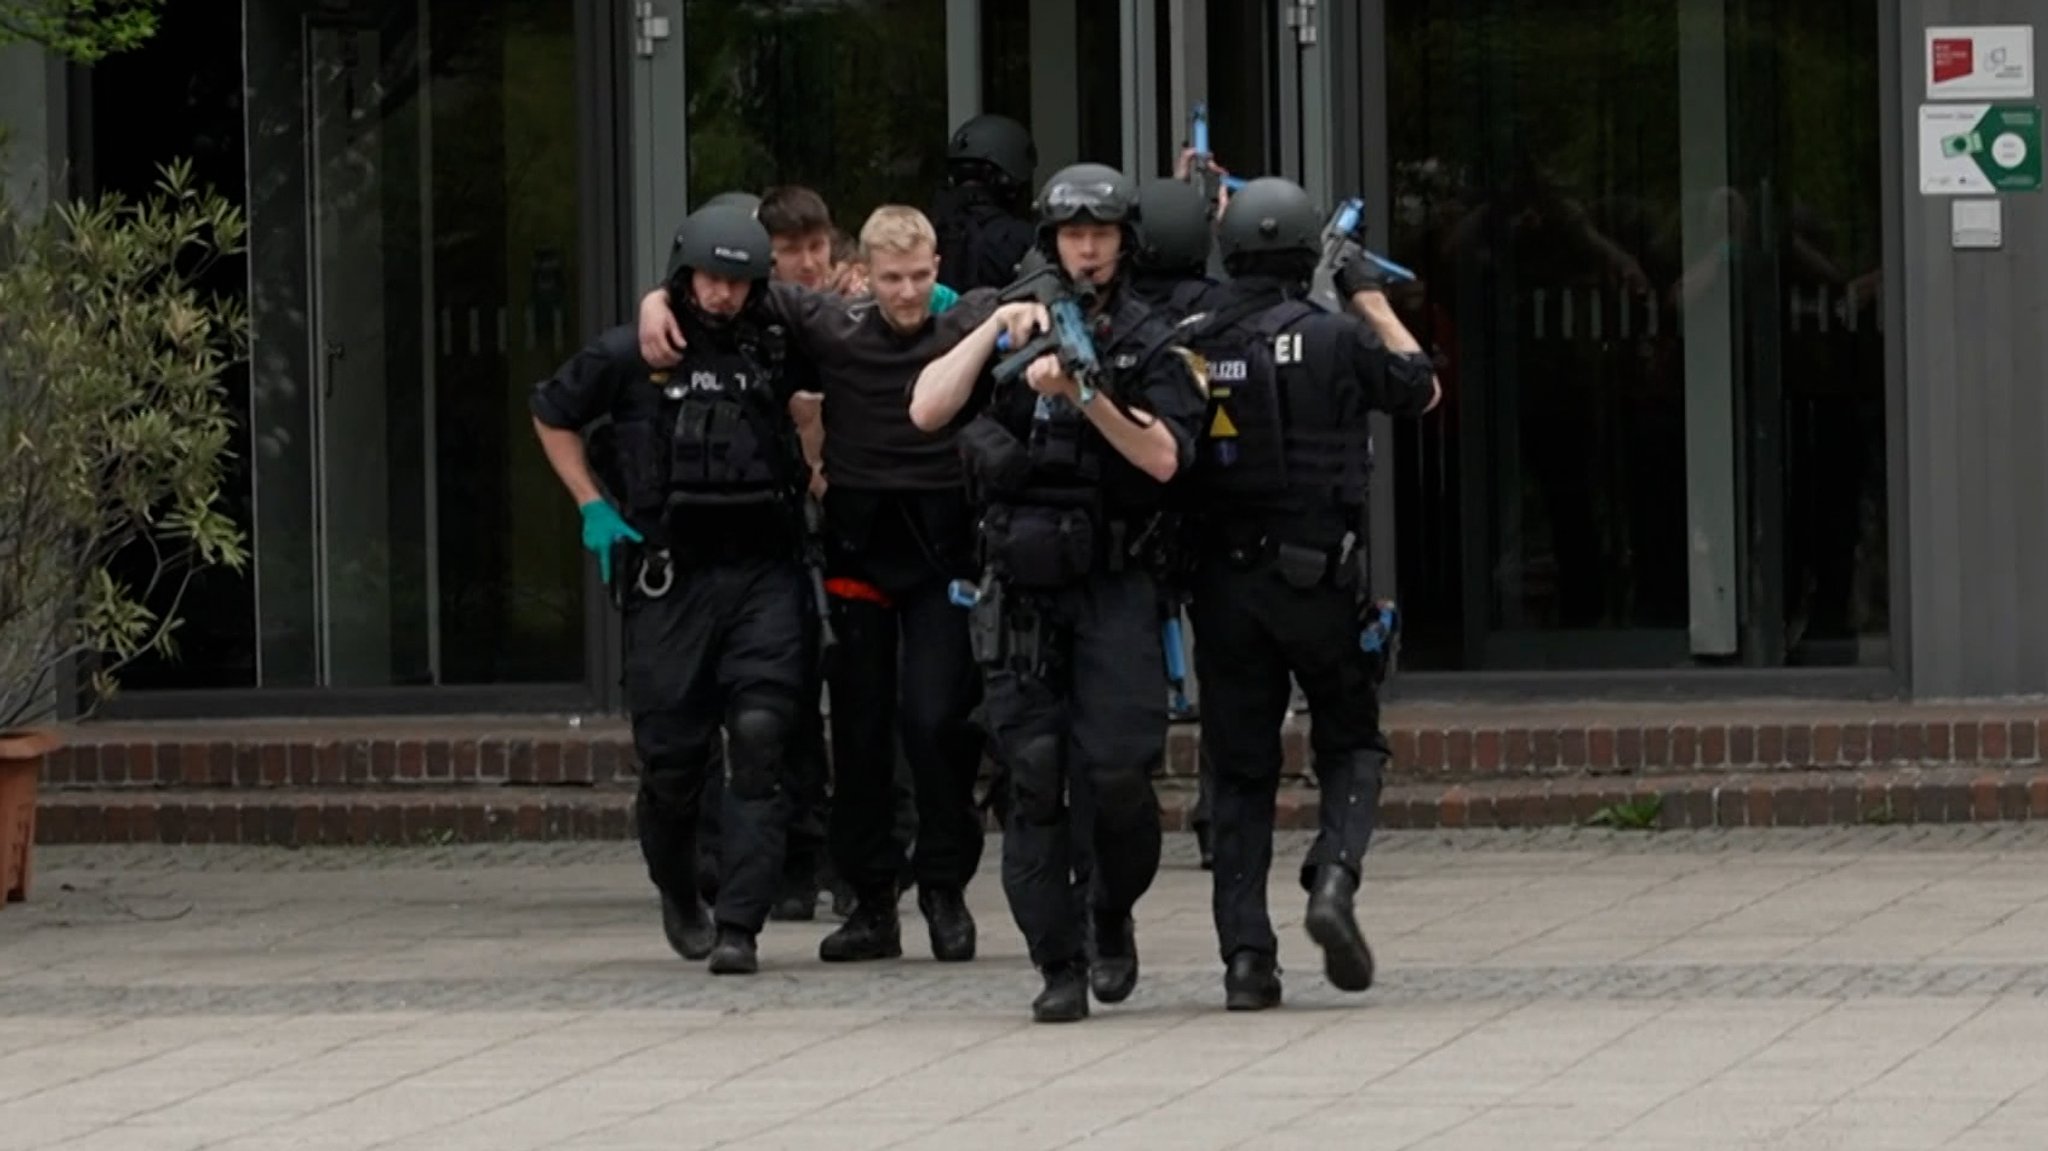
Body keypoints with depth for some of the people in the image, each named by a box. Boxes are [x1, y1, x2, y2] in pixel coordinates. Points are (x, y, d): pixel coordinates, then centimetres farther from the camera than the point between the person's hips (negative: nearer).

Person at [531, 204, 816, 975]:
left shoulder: (776, 353, 6)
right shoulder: (631, 355, 2)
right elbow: (552, 416, 16)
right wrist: (592, 508, 9)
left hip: (763, 572, 0)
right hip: (670, 580, 0)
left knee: (760, 740, -13)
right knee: (672, 752, 4)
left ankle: (739, 926, -14)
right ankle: (678, 895, 31)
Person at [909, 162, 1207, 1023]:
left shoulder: (1148, 344, 6)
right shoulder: (1007, 331, 11)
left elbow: (1163, 458, -7)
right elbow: (926, 411, -2)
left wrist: (1086, 396, -20)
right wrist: (996, 330, -9)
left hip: (1114, 587, -2)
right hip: (1021, 588, 2)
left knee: (1116, 772, -13)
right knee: (1033, 776, -4)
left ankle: (1114, 917, 14)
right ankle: (1059, 962, 1)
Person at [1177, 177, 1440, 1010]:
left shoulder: (1193, 345, -3)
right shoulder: (1334, 339, -9)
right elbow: (1421, 389, 7)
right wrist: (1372, 297, 19)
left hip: (1224, 585, 2)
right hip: (1320, 576, -2)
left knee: (1239, 769, 8)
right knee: (1351, 743, 15)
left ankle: (1245, 952, 2)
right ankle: (1334, 876, -12)